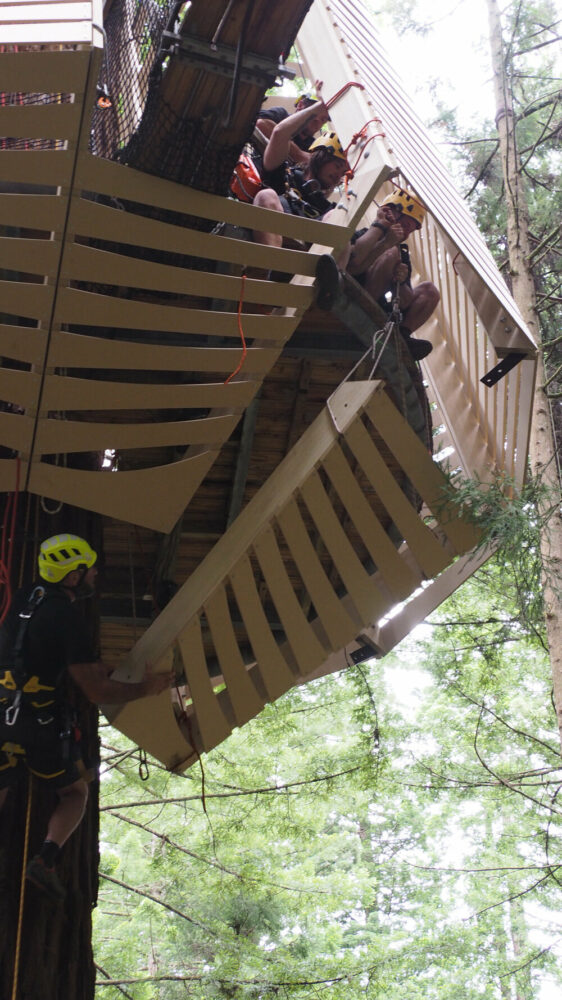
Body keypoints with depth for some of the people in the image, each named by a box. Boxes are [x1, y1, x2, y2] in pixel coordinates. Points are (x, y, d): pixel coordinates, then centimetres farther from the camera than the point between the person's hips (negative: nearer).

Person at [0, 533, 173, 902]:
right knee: (75, 792, 16)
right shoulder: (67, 618, -17)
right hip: (43, 723, -5)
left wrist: (93, 667, 24)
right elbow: (98, 693, -16)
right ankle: (46, 860, -4)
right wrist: (145, 688, 0)